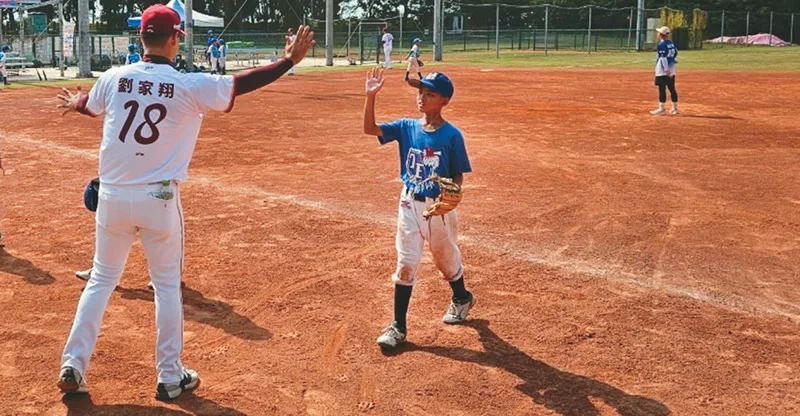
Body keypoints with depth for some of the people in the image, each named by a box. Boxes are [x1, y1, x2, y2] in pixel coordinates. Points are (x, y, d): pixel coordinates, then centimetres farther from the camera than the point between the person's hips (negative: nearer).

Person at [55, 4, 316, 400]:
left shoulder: (113, 78, 0)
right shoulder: (190, 86, -11)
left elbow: (91, 105, 22)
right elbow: (243, 82, -4)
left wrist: (75, 104, 47)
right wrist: (290, 60, 8)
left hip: (113, 196, 3)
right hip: (158, 199, -3)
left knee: (102, 278, 18)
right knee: (167, 285, 11)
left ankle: (73, 366, 18)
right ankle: (170, 377, 19)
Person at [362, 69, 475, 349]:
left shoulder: (452, 135, -11)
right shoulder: (407, 127, -3)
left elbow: (458, 174, -6)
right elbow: (369, 129, -11)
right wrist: (371, 96, -23)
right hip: (410, 204, 2)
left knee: (446, 258, 18)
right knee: (406, 263, 2)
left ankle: (461, 298, 47)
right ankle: (398, 326, 8)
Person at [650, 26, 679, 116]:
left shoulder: (661, 44, -12)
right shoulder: (671, 43, 12)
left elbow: (663, 58, -18)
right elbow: (675, 53, 16)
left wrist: (666, 70, -20)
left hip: (663, 70, -8)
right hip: (671, 70, 8)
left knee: (662, 89, -6)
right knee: (672, 89, 13)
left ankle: (662, 108, -7)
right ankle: (675, 108, 18)